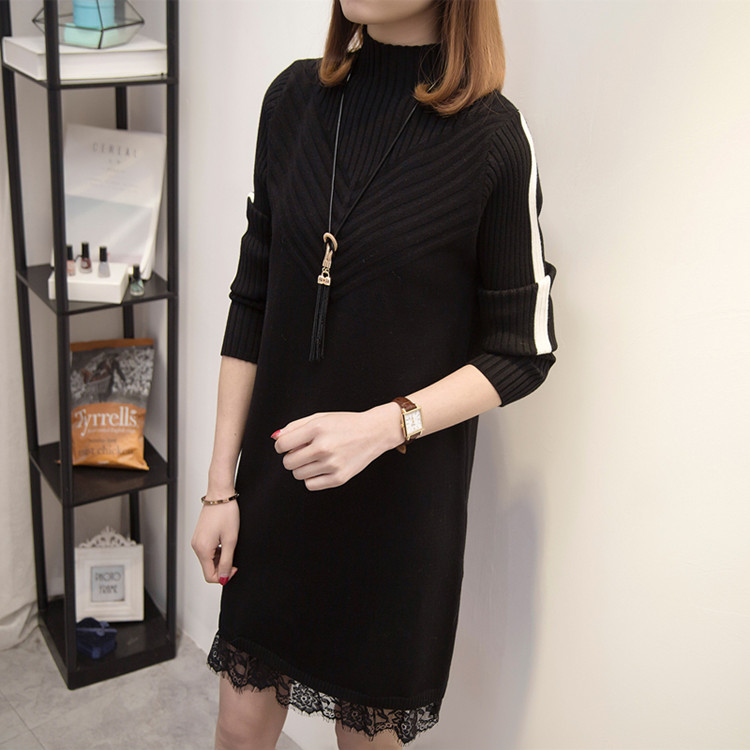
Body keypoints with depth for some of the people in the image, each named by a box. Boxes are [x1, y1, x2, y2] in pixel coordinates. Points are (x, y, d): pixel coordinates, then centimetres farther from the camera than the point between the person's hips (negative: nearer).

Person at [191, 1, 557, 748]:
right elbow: (252, 306, 2)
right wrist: (221, 484, 3)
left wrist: (385, 426, -22)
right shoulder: (293, 97, -2)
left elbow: (522, 352, -7)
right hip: (277, 479, 3)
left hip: (403, 499, -3)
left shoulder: (493, 137, -14)